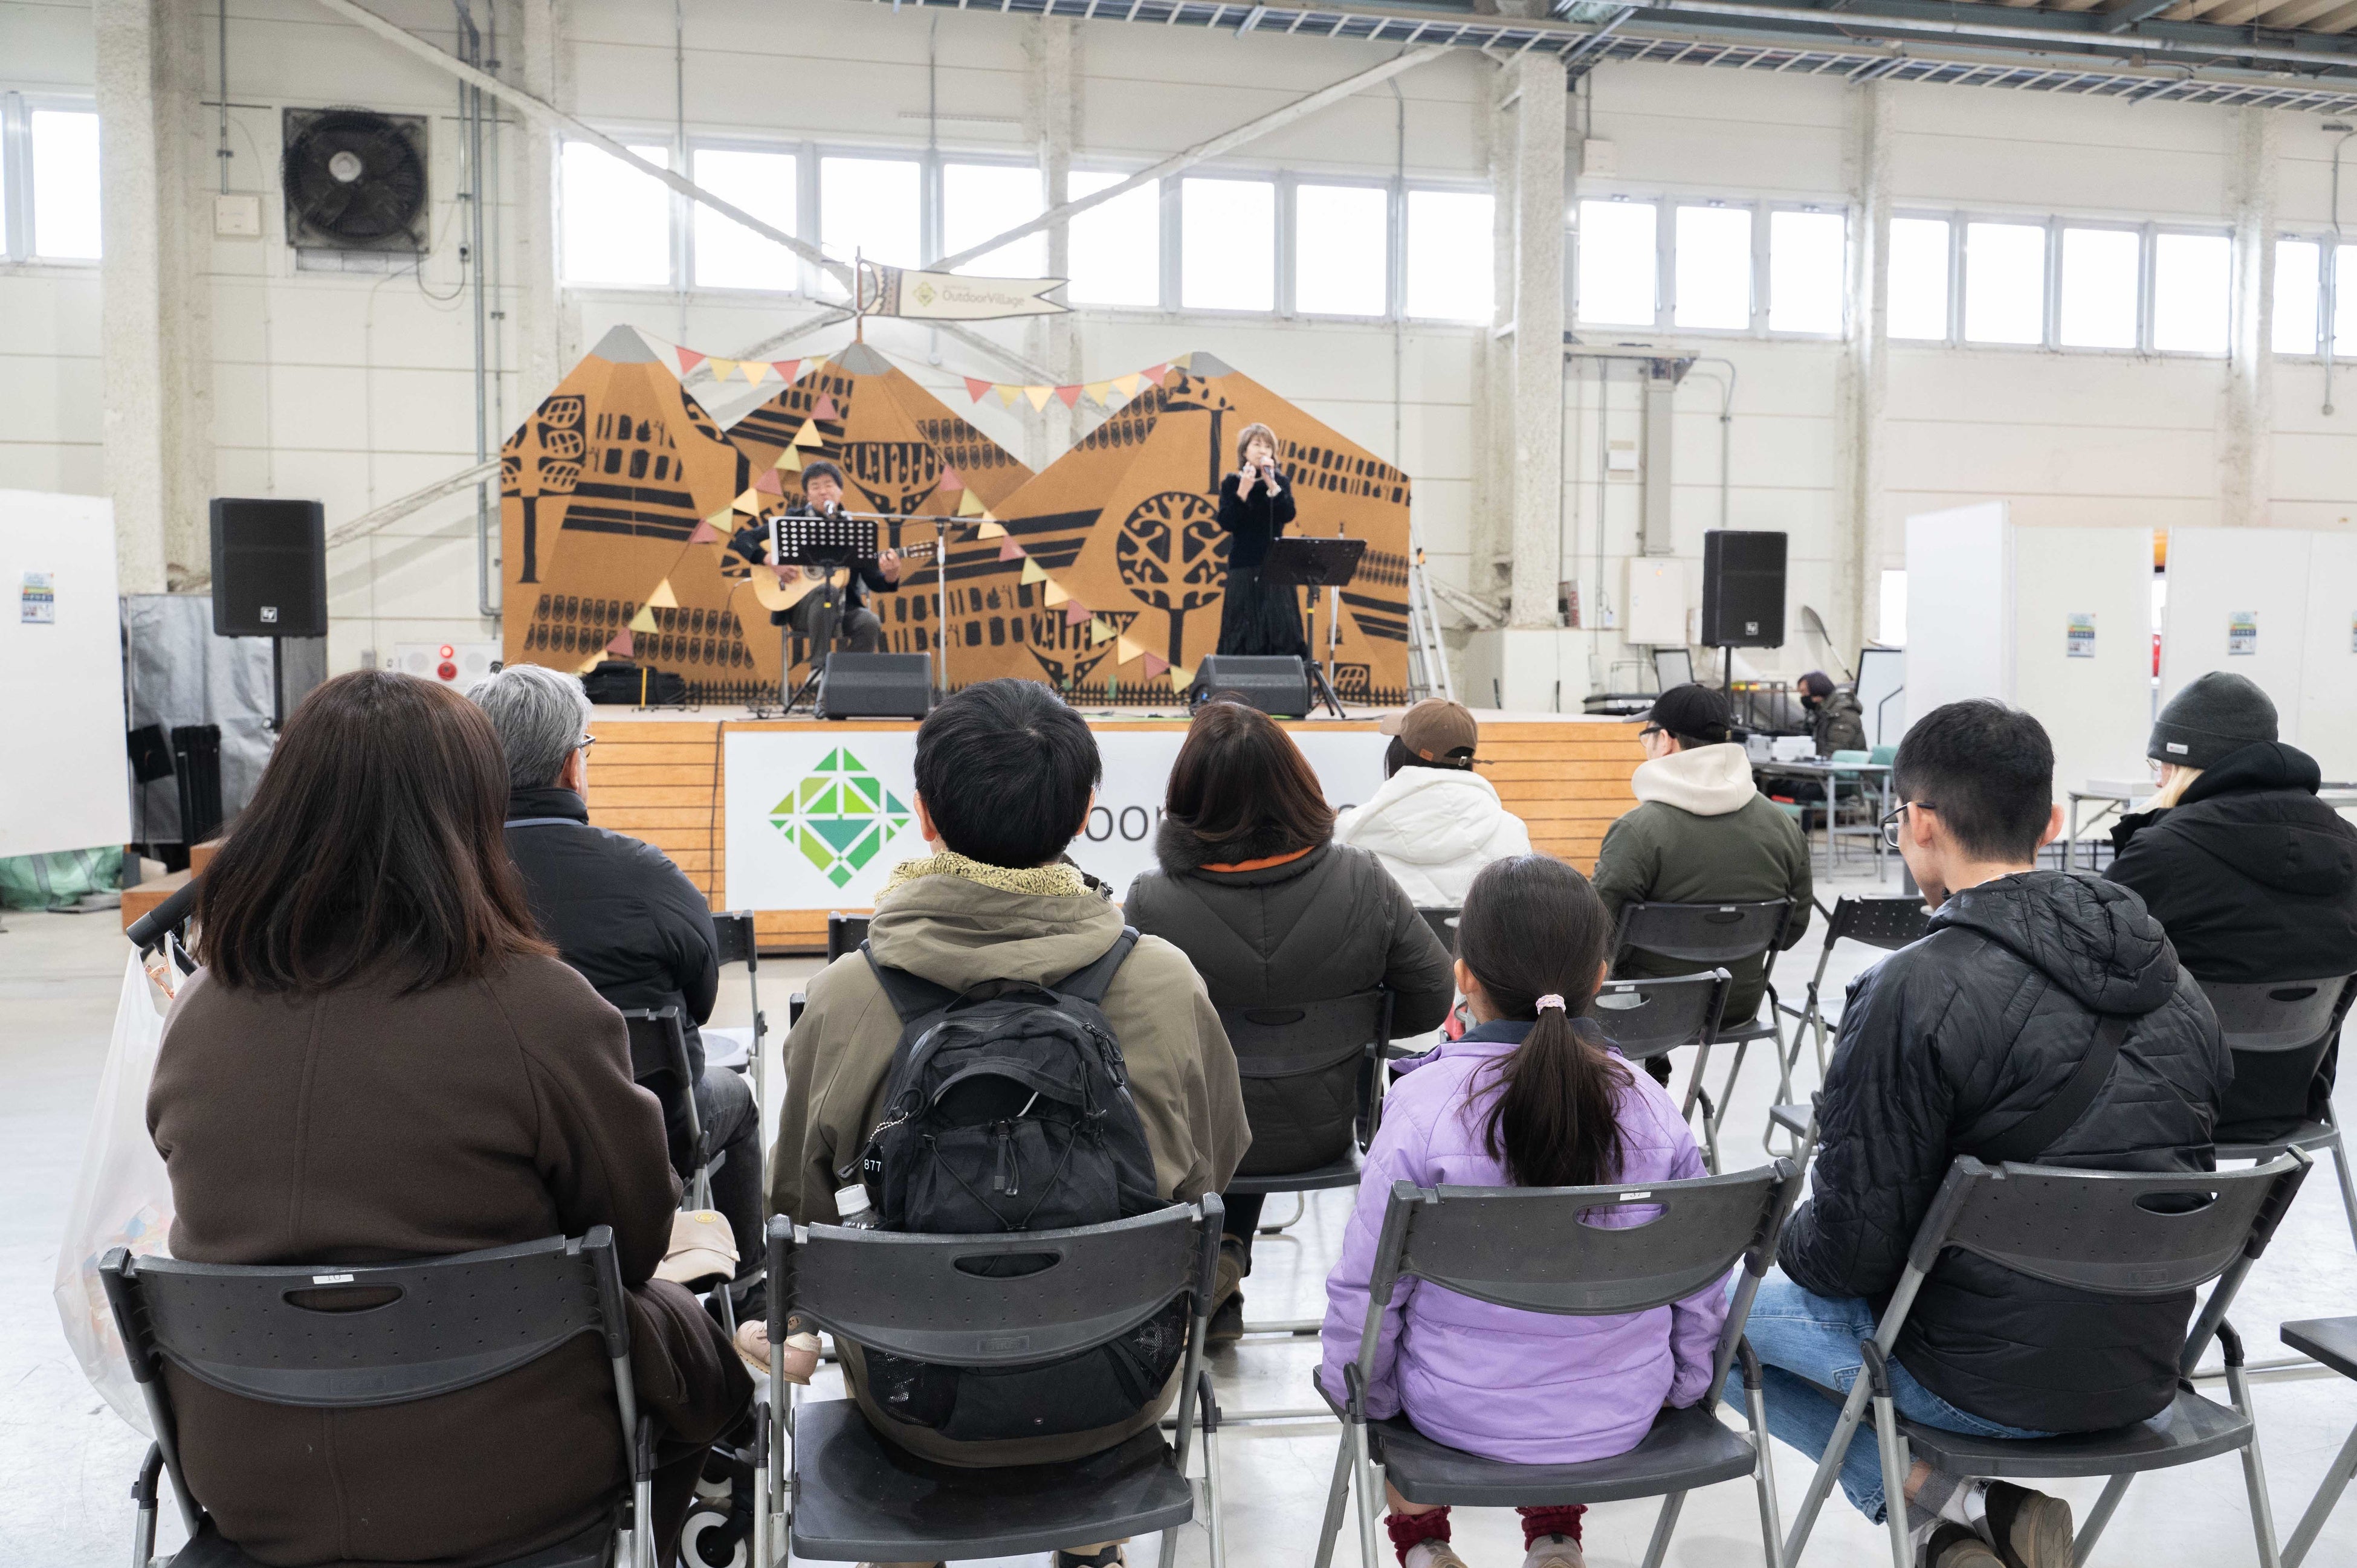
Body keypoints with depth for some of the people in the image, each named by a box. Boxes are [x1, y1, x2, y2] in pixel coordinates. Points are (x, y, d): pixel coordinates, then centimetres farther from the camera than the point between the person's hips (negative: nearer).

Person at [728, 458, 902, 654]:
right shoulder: (794, 522, 6)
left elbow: (875, 582, 6)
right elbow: (741, 540, 3)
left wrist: (891, 575, -17)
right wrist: (772, 562, -13)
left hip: (843, 611, 2)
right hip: (800, 607, -2)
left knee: (870, 623, -30)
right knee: (825, 592, -35)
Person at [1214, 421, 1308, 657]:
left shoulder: (1281, 482, 8)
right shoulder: (1231, 483, 4)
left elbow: (1288, 515, -9)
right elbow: (1226, 524, -7)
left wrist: (1271, 484, -16)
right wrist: (1243, 490, -14)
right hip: (1243, 568, -1)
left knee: (1281, 625, -5)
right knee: (1244, 629, -2)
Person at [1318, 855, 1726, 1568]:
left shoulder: (1423, 1104, -22)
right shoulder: (1651, 1108, -13)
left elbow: (1367, 1288, -14)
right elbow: (1699, 1289, -2)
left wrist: (1358, 1393, 4)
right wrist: (1683, 1388, 16)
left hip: (1460, 1415, -2)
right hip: (1619, 1418, 3)